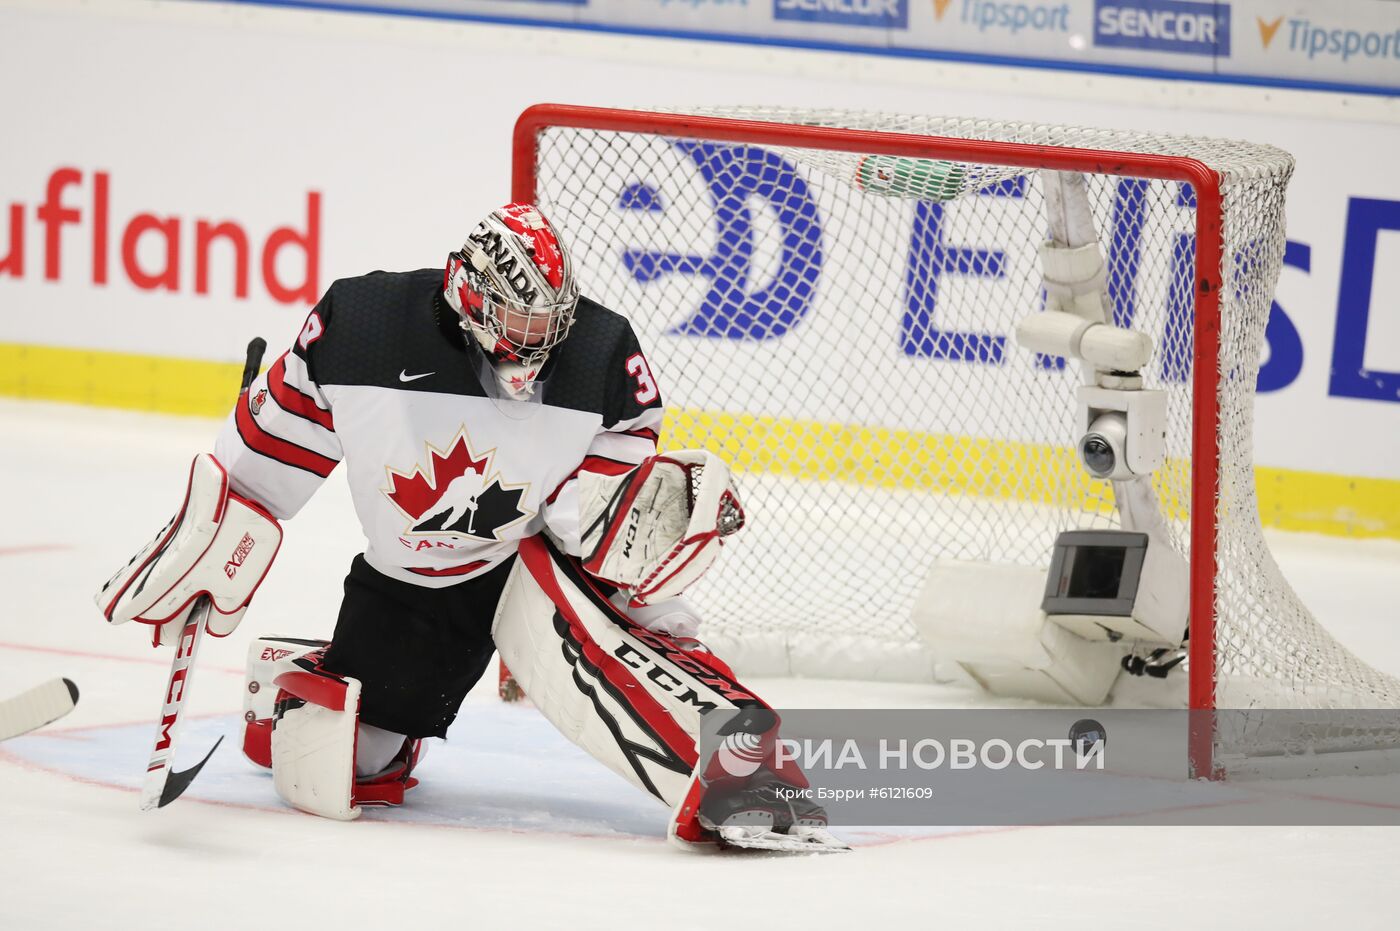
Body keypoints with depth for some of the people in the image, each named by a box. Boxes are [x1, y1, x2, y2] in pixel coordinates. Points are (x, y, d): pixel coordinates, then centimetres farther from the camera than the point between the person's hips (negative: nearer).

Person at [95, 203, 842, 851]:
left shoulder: (601, 354, -19)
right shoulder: (361, 324, -19)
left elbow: (602, 506, -15)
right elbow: (276, 435, -4)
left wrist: (656, 509, -38)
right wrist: (204, 544, -1)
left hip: (541, 563, -2)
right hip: (407, 585, 2)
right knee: (329, 775, -5)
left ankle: (734, 763, -44)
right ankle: (291, 680, 29)